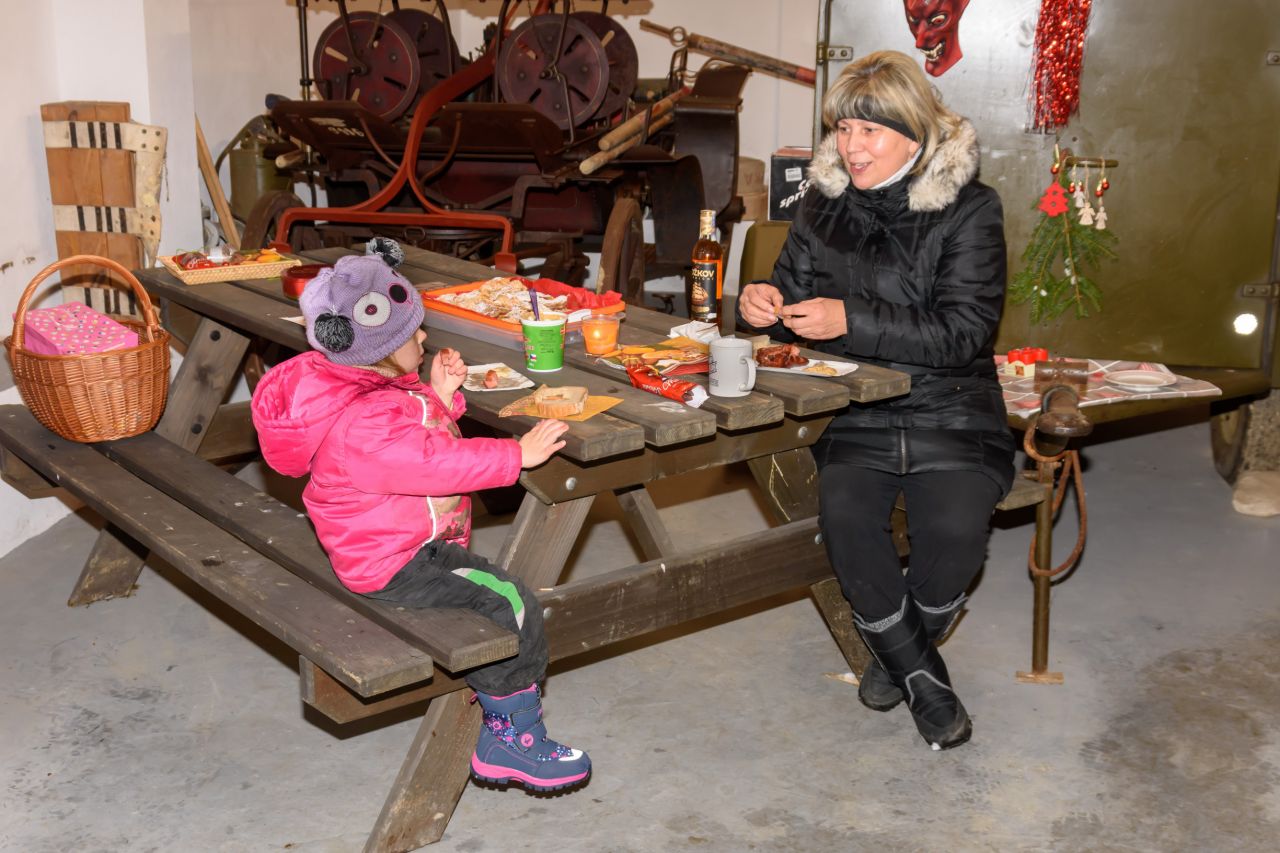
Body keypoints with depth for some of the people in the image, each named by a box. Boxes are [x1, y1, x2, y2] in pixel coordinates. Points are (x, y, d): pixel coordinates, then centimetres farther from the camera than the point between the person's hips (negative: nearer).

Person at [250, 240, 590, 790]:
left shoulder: (379, 389, 6)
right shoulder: (363, 425, -28)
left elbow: (421, 441, 19)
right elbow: (436, 464, -33)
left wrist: (440, 396, 3)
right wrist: (518, 454, -28)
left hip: (410, 540, 11)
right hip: (391, 566, -11)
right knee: (512, 609, -17)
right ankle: (511, 740, -6)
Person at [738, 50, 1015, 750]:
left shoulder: (968, 208, -4)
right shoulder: (823, 204, 9)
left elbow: (963, 331, -14)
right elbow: (796, 298, 18)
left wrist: (852, 320, -24)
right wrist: (768, 305, -8)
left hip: (949, 411, -2)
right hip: (855, 413, 3)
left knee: (955, 526, -29)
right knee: (844, 511, -27)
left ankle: (900, 650, 6)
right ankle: (923, 676, -3)